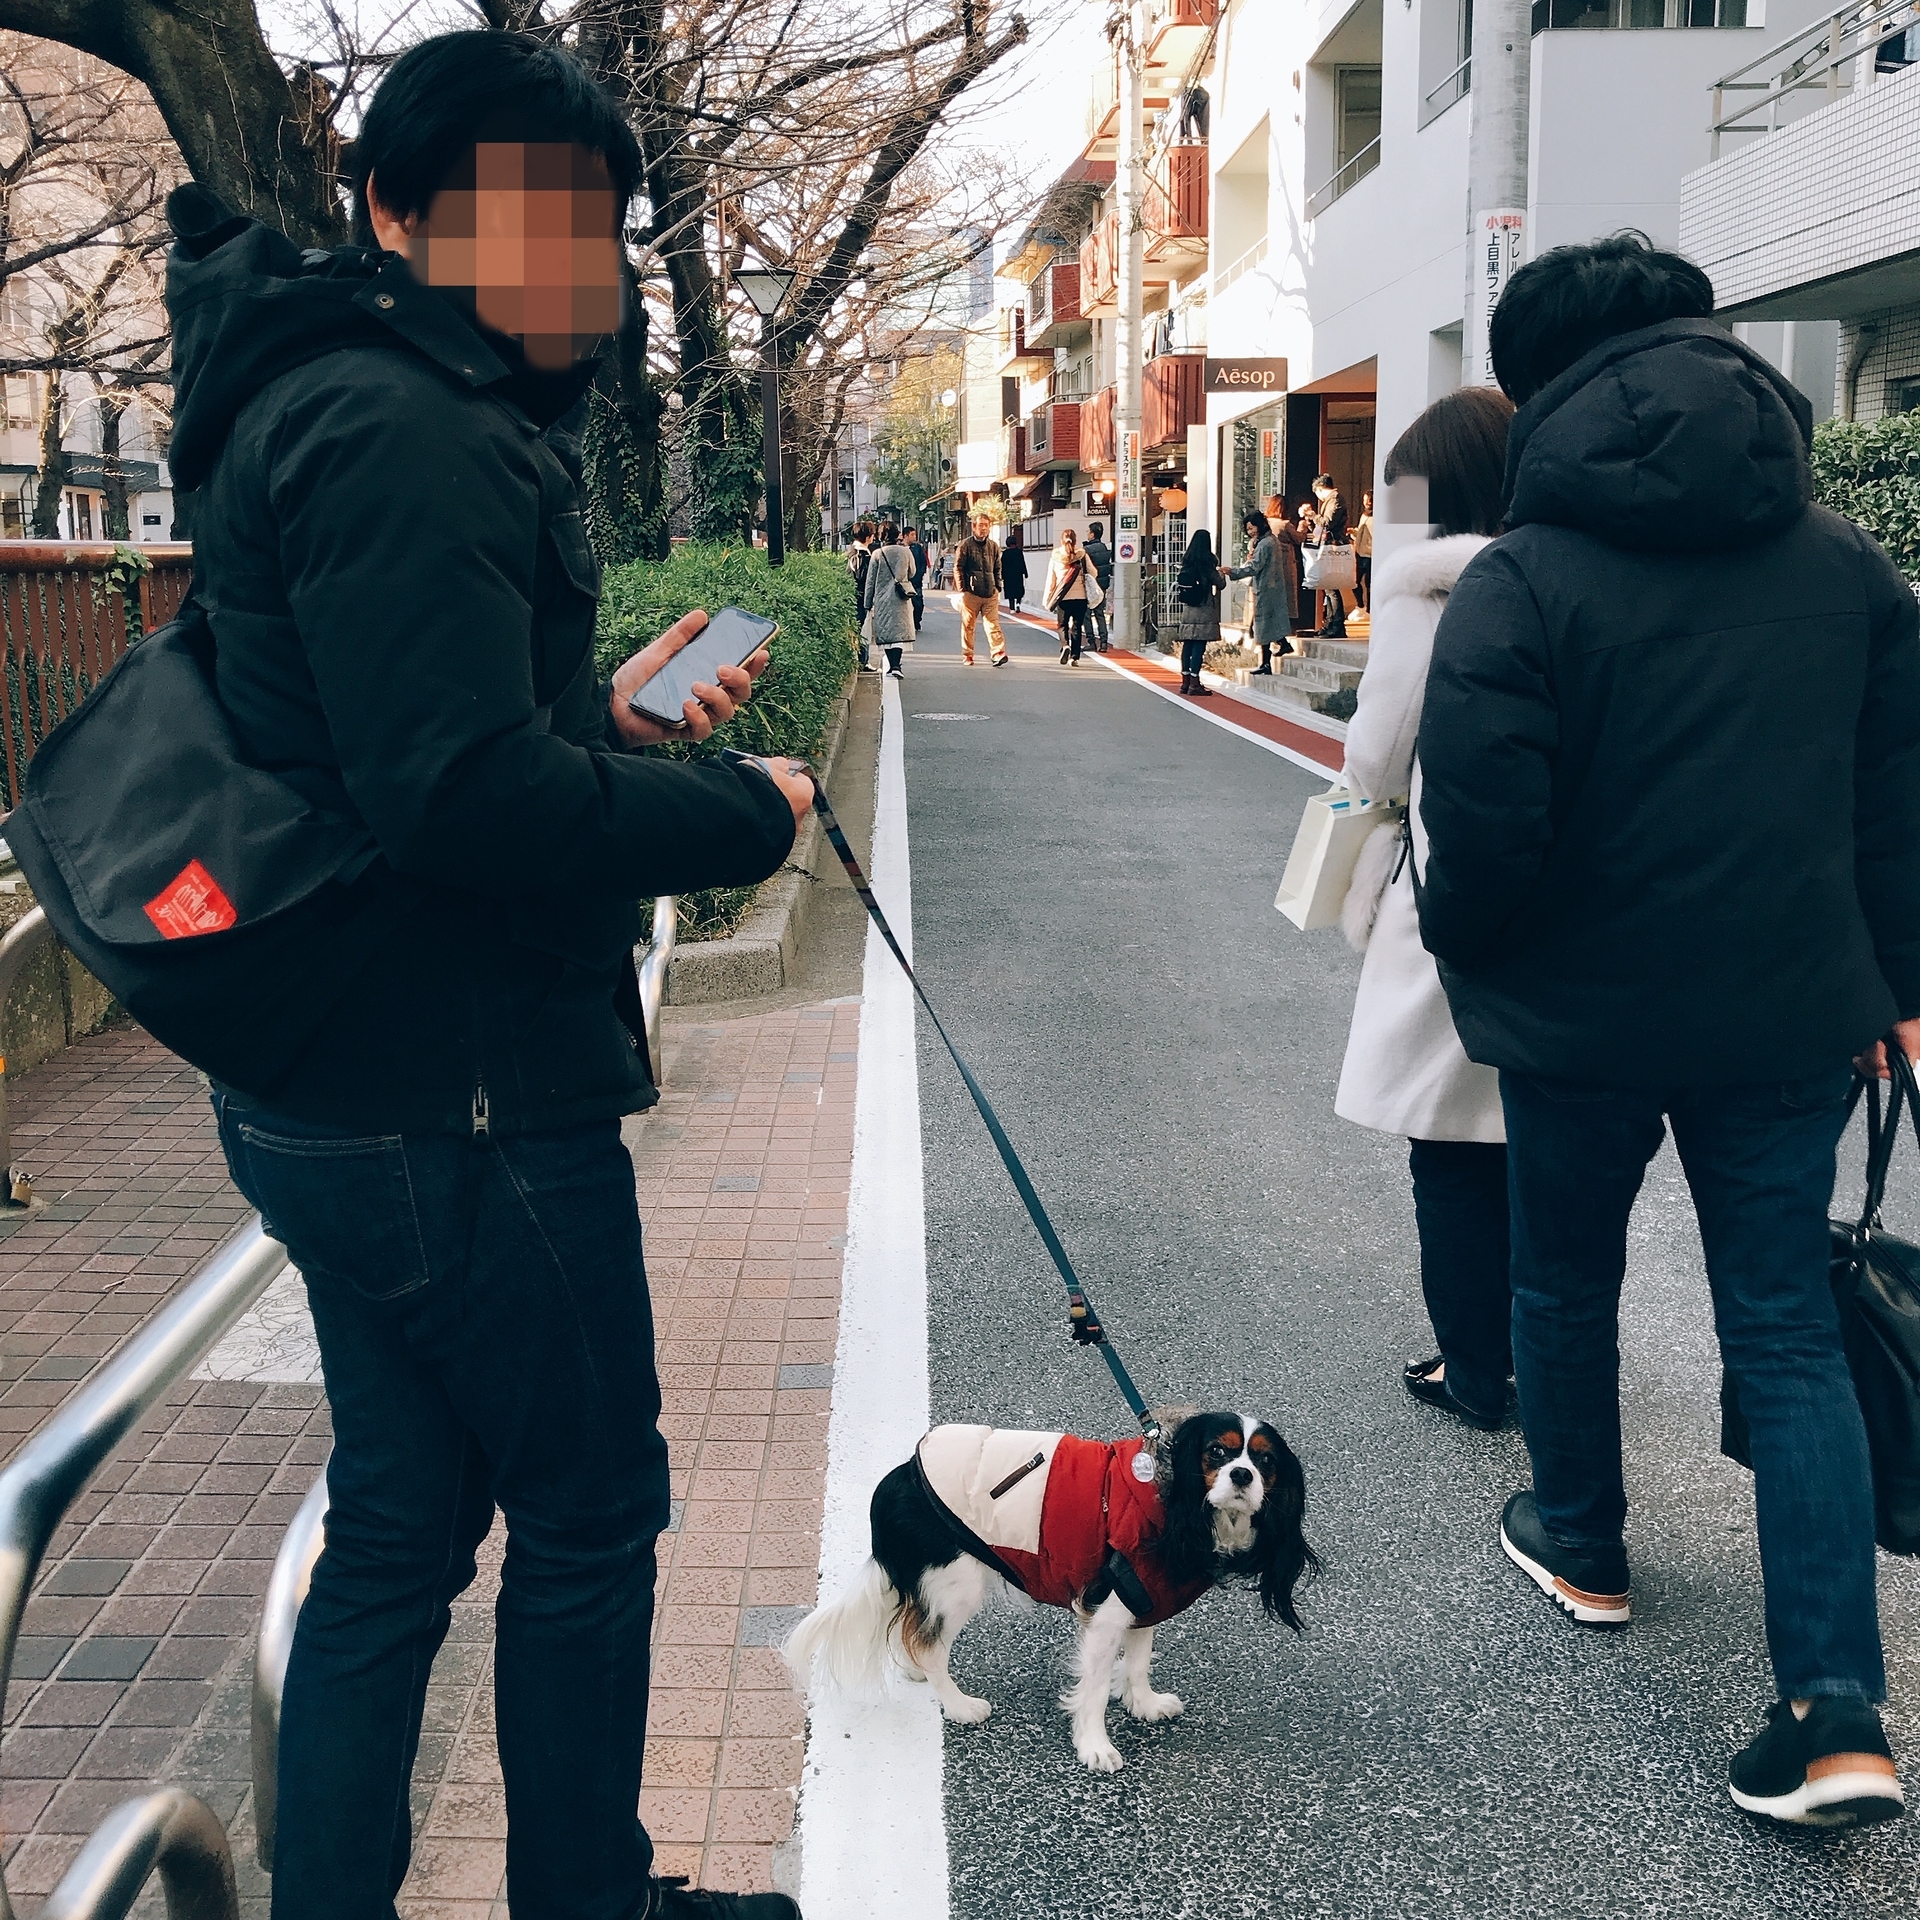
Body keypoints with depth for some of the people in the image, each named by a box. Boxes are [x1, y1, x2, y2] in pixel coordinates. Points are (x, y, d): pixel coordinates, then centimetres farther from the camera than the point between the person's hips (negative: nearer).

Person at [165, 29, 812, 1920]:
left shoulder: (330, 402, 16)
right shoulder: (399, 430, -19)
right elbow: (475, 795, -29)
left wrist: (607, 714, 7)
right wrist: (744, 809, -15)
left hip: (348, 1096, 10)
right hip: (465, 1105, -10)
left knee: (398, 1531, 18)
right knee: (590, 1515, 9)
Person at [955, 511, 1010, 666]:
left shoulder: (993, 546, 13)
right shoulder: (966, 545, -2)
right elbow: (958, 568, -3)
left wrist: (998, 587, 12)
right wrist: (962, 589, -8)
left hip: (990, 593, 3)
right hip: (971, 593, -3)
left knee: (993, 624, -6)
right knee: (968, 625, 5)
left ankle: (998, 653, -13)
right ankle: (967, 655, 13)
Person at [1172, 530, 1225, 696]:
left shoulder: (1186, 561, 5)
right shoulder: (1207, 562, -10)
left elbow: (1180, 582, 11)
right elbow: (1220, 584, -6)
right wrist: (1221, 574, 16)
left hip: (1187, 608, 6)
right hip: (1204, 609, -6)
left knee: (1187, 644, 9)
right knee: (1199, 645, -5)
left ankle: (1185, 681, 13)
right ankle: (1195, 683, -6)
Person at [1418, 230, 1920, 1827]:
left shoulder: (1521, 581, -15)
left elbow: (1484, 827, -19)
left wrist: (1459, 944, 2)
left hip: (1587, 1014, -3)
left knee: (1569, 1279, 21)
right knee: (1787, 1327, 8)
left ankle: (1580, 1544, 40)